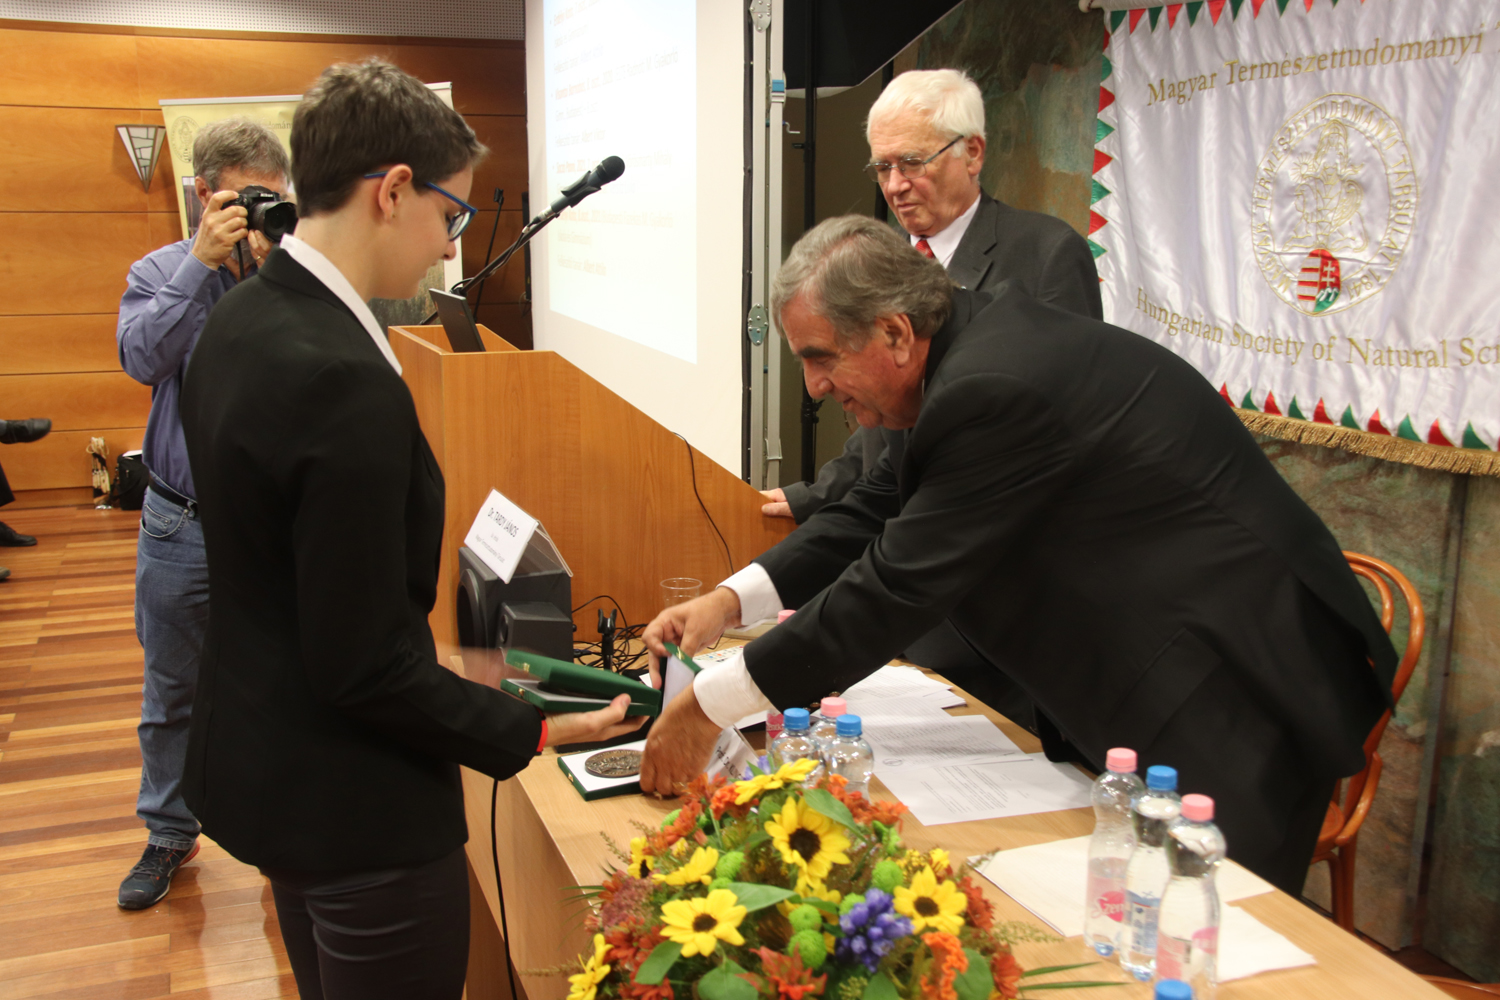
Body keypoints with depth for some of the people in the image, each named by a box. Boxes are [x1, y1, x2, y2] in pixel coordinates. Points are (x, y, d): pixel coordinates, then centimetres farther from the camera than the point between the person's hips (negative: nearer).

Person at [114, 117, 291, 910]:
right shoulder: (160, 273, 1)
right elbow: (144, 357, -17)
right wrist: (202, 262, -21)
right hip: (181, 525, 2)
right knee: (172, 693, 17)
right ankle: (169, 834, 36)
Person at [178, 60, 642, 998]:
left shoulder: (240, 321, 2)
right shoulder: (344, 380, -29)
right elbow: (366, 669, -25)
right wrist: (532, 730, -15)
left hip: (258, 764, 10)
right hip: (355, 806, -10)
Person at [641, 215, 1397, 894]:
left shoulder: (994, 389, -26)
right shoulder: (984, 336, 5)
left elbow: (896, 586, -25)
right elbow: (881, 507, 10)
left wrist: (710, 708, -18)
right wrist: (732, 598, -1)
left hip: (1238, 692, -10)